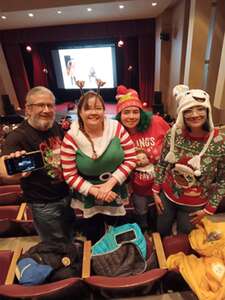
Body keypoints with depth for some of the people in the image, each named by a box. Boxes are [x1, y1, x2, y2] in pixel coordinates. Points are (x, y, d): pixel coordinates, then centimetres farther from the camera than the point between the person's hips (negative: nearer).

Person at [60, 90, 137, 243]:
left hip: (116, 192, 2)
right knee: (94, 237, 24)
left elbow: (131, 159, -12)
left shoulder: (117, 128, -15)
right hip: (90, 197, -1)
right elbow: (70, 175, -13)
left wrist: (110, 183, -20)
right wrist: (95, 191, -20)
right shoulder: (71, 138, -18)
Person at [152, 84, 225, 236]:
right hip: (167, 196, 2)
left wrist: (209, 208, -7)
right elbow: (162, 164, -4)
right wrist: (156, 192, -2)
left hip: (195, 204, -1)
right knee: (161, 232, 24)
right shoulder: (173, 134, -15)